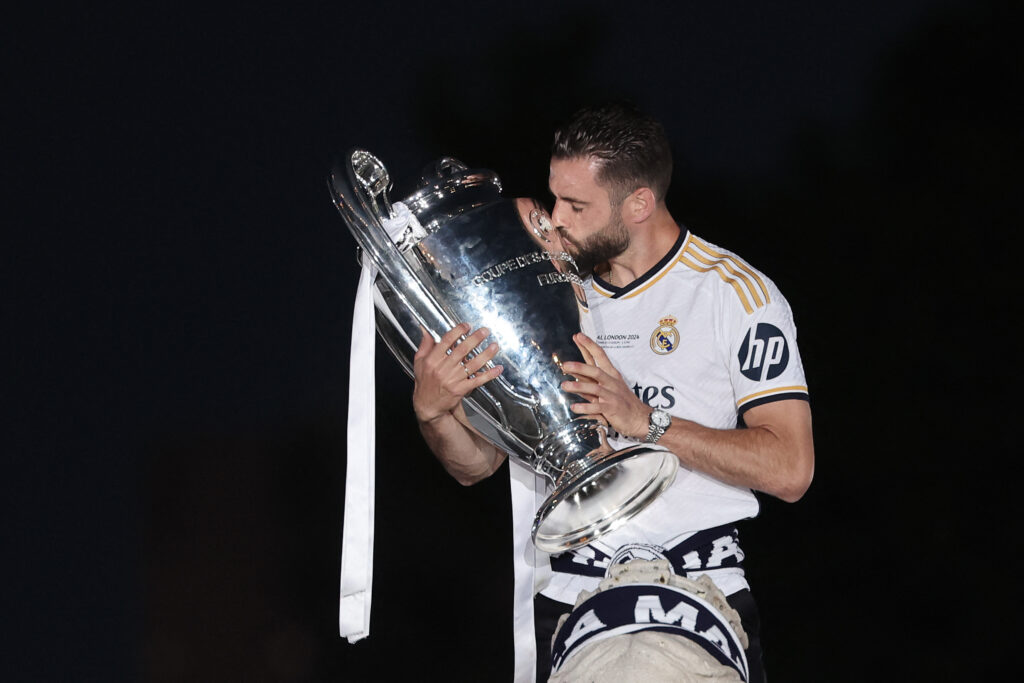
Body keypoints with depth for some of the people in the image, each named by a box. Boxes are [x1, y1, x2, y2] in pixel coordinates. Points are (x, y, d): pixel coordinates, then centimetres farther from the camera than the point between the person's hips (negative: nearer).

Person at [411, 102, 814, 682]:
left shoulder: (738, 294, -5)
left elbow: (789, 469, -15)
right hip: (569, 599, 3)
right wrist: (432, 410, -14)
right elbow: (478, 463, 10)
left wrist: (646, 421, -23)